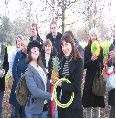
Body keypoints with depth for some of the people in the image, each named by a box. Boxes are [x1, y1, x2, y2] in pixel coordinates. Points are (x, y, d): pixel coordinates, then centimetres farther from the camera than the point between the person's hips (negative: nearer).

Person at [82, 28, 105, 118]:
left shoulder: (100, 48, 6)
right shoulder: (87, 49, -1)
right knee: (89, 104, 2)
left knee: (97, 104, 5)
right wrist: (91, 60, -21)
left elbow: (102, 64, 15)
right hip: (89, 78, -2)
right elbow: (84, 65, -6)